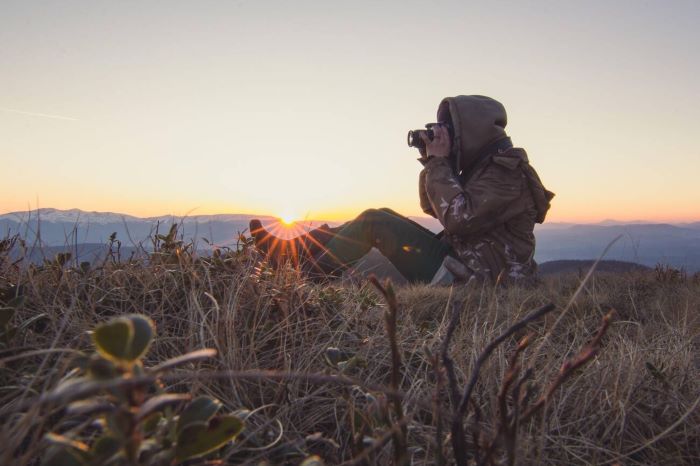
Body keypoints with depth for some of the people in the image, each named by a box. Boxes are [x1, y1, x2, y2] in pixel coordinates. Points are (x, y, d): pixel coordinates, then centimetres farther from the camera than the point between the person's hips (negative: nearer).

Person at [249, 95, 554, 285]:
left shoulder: (506, 171, -15)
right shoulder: (484, 165, 14)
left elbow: (457, 218, -27)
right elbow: (432, 207, 15)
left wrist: (439, 162, -18)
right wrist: (432, 162, 0)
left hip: (473, 277, -9)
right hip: (461, 260, 9)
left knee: (372, 221, -14)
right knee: (384, 216, 5)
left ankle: (310, 273, 1)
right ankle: (292, 250, 5)